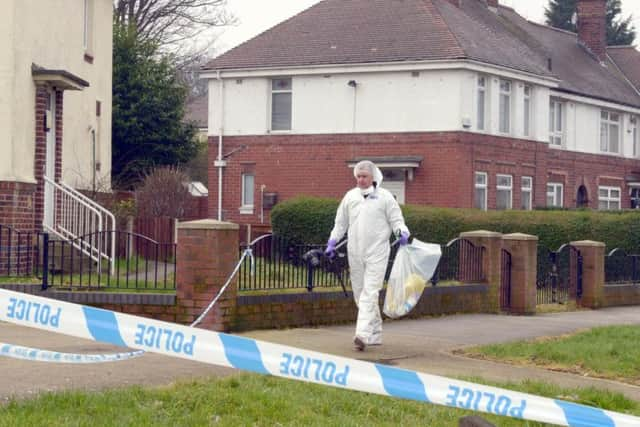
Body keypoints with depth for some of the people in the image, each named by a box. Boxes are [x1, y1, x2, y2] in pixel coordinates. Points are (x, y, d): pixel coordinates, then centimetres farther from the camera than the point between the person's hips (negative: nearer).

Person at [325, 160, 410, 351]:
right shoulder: (350, 196, 11)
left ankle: (363, 334, -22)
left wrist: (402, 232, -18)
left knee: (370, 293, -14)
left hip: (377, 252, -5)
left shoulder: (385, 197, 1)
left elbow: (396, 219, 2)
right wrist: (332, 242, 12)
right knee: (360, 293, 8)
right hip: (355, 253, 5)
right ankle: (375, 334, 20)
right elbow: (341, 222, 18)